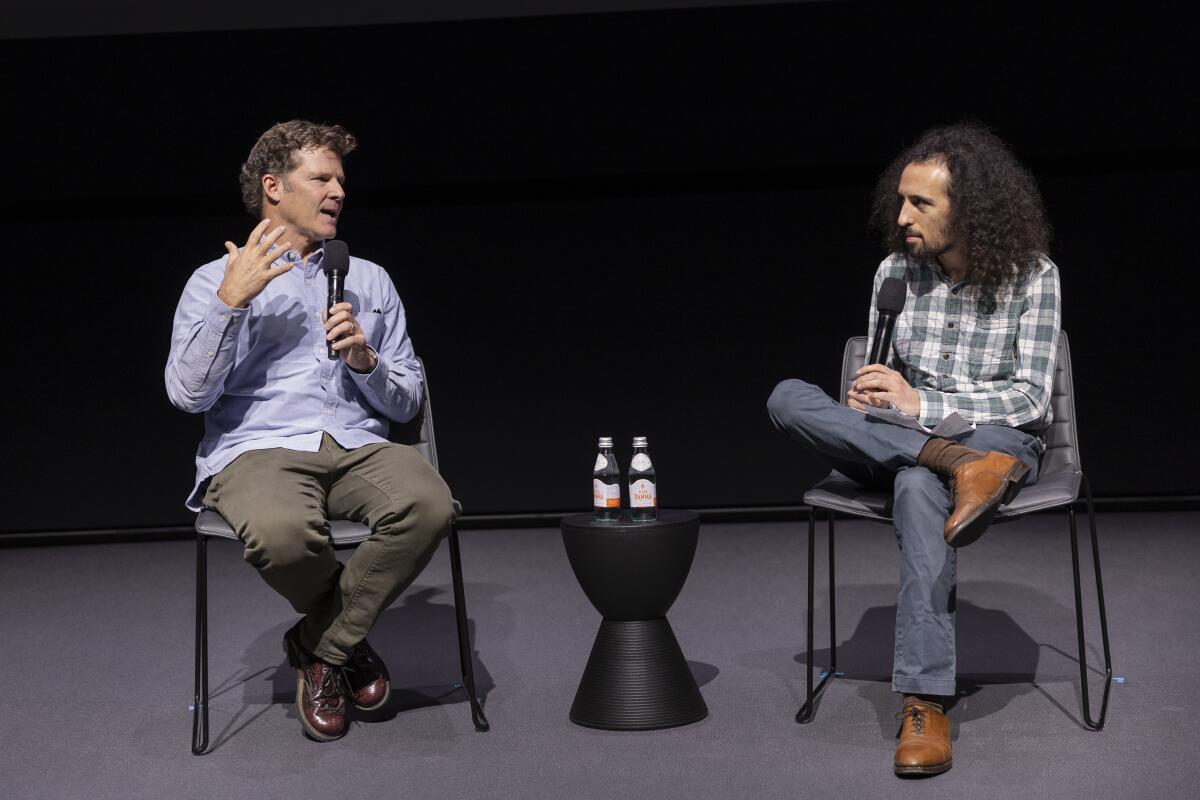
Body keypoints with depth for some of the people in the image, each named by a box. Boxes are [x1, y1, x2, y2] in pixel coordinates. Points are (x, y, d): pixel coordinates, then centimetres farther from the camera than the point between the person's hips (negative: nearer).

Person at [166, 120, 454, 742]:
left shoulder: (370, 280, 22)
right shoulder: (215, 280, 12)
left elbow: (406, 403, 19)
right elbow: (188, 394, -2)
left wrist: (365, 359, -2)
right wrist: (230, 302, -11)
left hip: (358, 446, 3)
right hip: (258, 450, -3)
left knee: (429, 504, -32)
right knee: (281, 533, -39)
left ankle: (321, 646, -10)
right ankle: (350, 636, -3)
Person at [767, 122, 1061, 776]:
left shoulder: (1031, 276, -6)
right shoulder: (896, 272, 5)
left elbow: (1031, 399, -11)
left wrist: (921, 405, -20)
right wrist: (867, 400, -13)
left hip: (999, 437, -4)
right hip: (895, 441, 4)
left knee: (918, 487, -42)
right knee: (787, 398, -23)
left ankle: (924, 703, -44)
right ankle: (958, 470, -36)